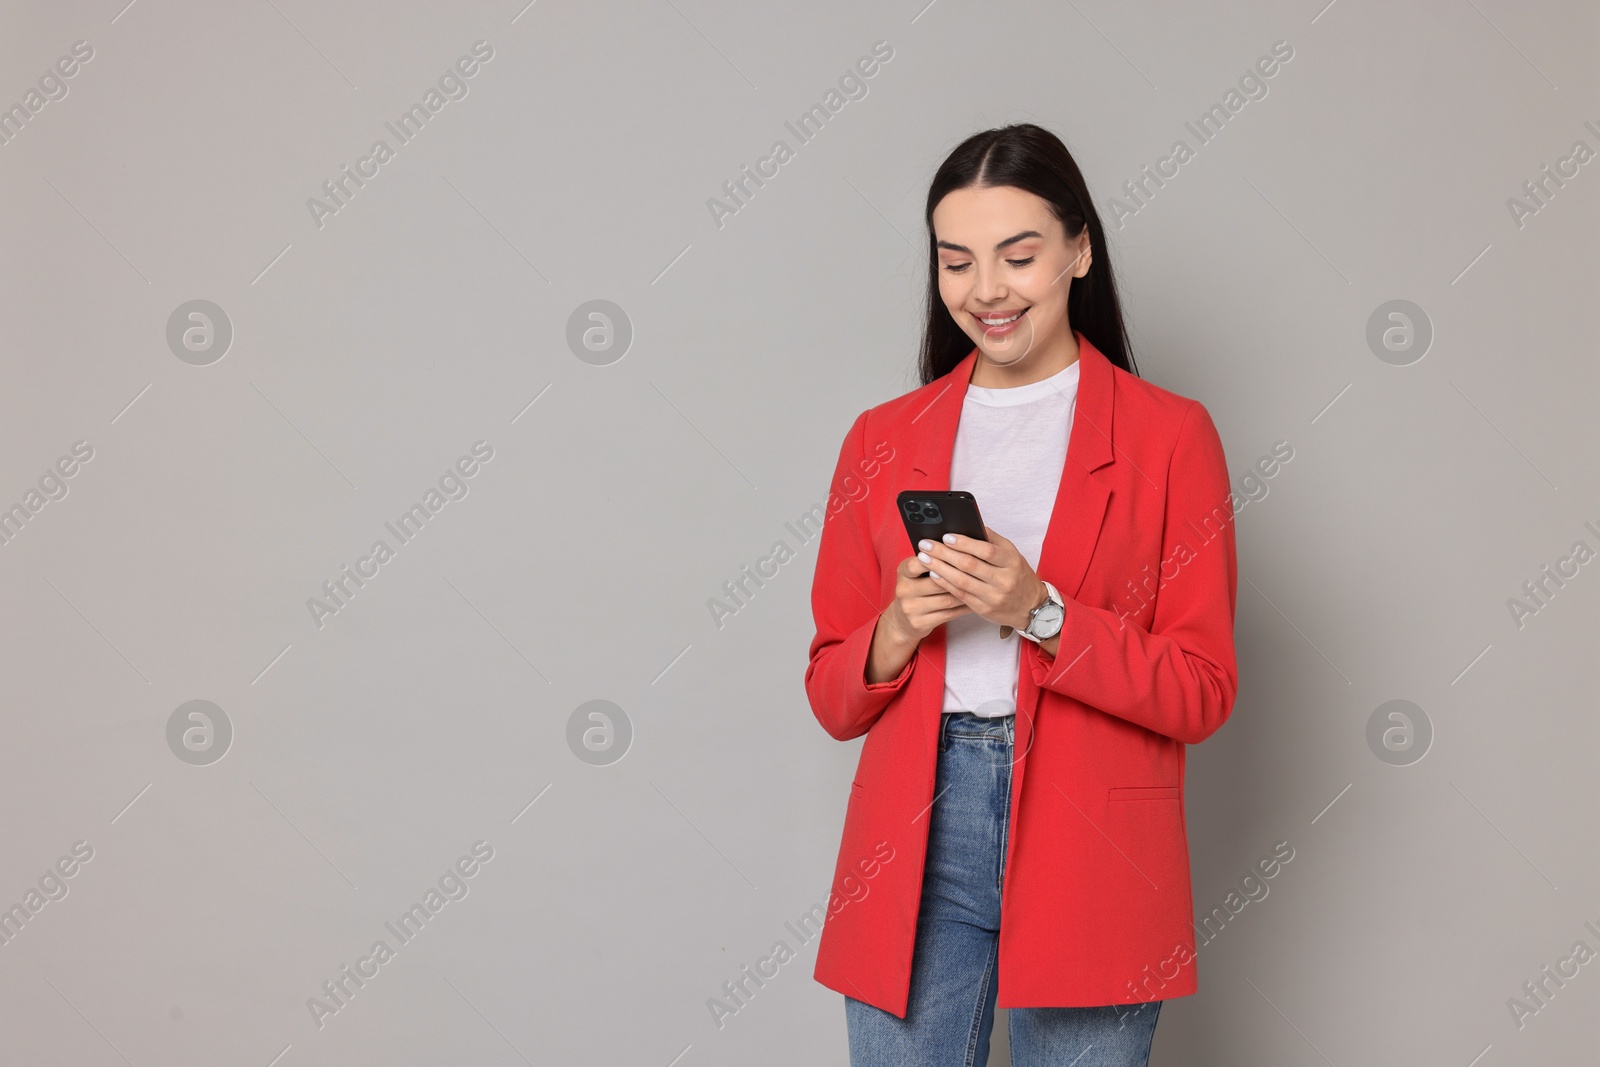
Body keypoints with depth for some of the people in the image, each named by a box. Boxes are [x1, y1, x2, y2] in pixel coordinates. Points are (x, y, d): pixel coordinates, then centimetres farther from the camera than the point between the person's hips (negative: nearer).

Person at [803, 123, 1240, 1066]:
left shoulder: (1170, 434, 3)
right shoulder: (881, 440, 10)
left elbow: (1204, 693, -2)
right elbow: (832, 697, 11)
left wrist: (1040, 615, -16)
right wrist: (896, 634, -10)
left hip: (1090, 860, -2)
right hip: (913, 849, 2)